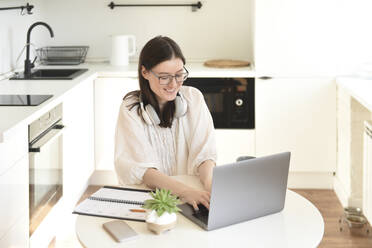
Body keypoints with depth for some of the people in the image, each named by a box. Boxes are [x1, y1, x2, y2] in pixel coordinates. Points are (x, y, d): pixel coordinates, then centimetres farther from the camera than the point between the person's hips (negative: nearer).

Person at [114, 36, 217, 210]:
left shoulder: (193, 98, 3)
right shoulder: (131, 109, -6)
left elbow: (204, 153, -4)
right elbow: (141, 168, -16)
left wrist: (209, 186, -26)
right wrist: (185, 191, -32)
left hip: (192, 192, 2)